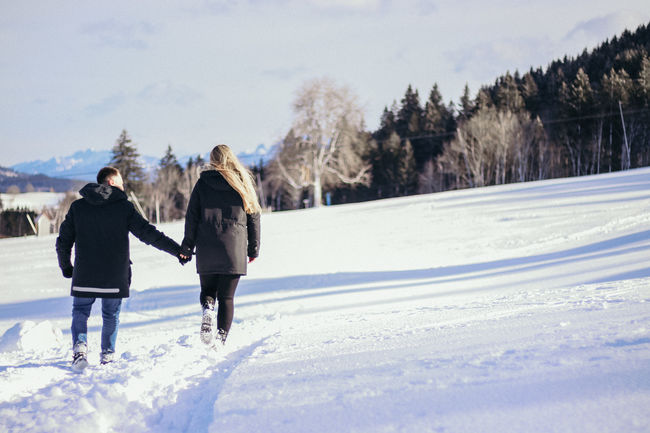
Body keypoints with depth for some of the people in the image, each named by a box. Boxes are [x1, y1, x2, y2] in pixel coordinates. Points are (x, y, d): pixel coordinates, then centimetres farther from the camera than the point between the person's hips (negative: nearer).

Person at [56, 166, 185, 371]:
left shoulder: (77, 207, 3)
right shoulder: (124, 207, -3)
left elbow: (64, 241, 5)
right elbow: (148, 233, -8)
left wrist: (66, 267, 19)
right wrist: (176, 249, -4)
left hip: (84, 277, 1)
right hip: (115, 276, -1)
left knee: (80, 312, 12)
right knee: (111, 315, 14)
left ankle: (79, 346, -11)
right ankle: (107, 355, 13)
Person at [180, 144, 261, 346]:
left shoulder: (203, 183, 2)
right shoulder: (243, 183, 5)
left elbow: (192, 217, 1)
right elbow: (254, 217, 7)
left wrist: (187, 247, 6)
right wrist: (254, 249, 14)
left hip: (207, 249, 0)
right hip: (234, 249, 0)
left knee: (207, 289, 16)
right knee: (227, 297, 7)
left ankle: (207, 308, -15)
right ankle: (221, 338, -2)